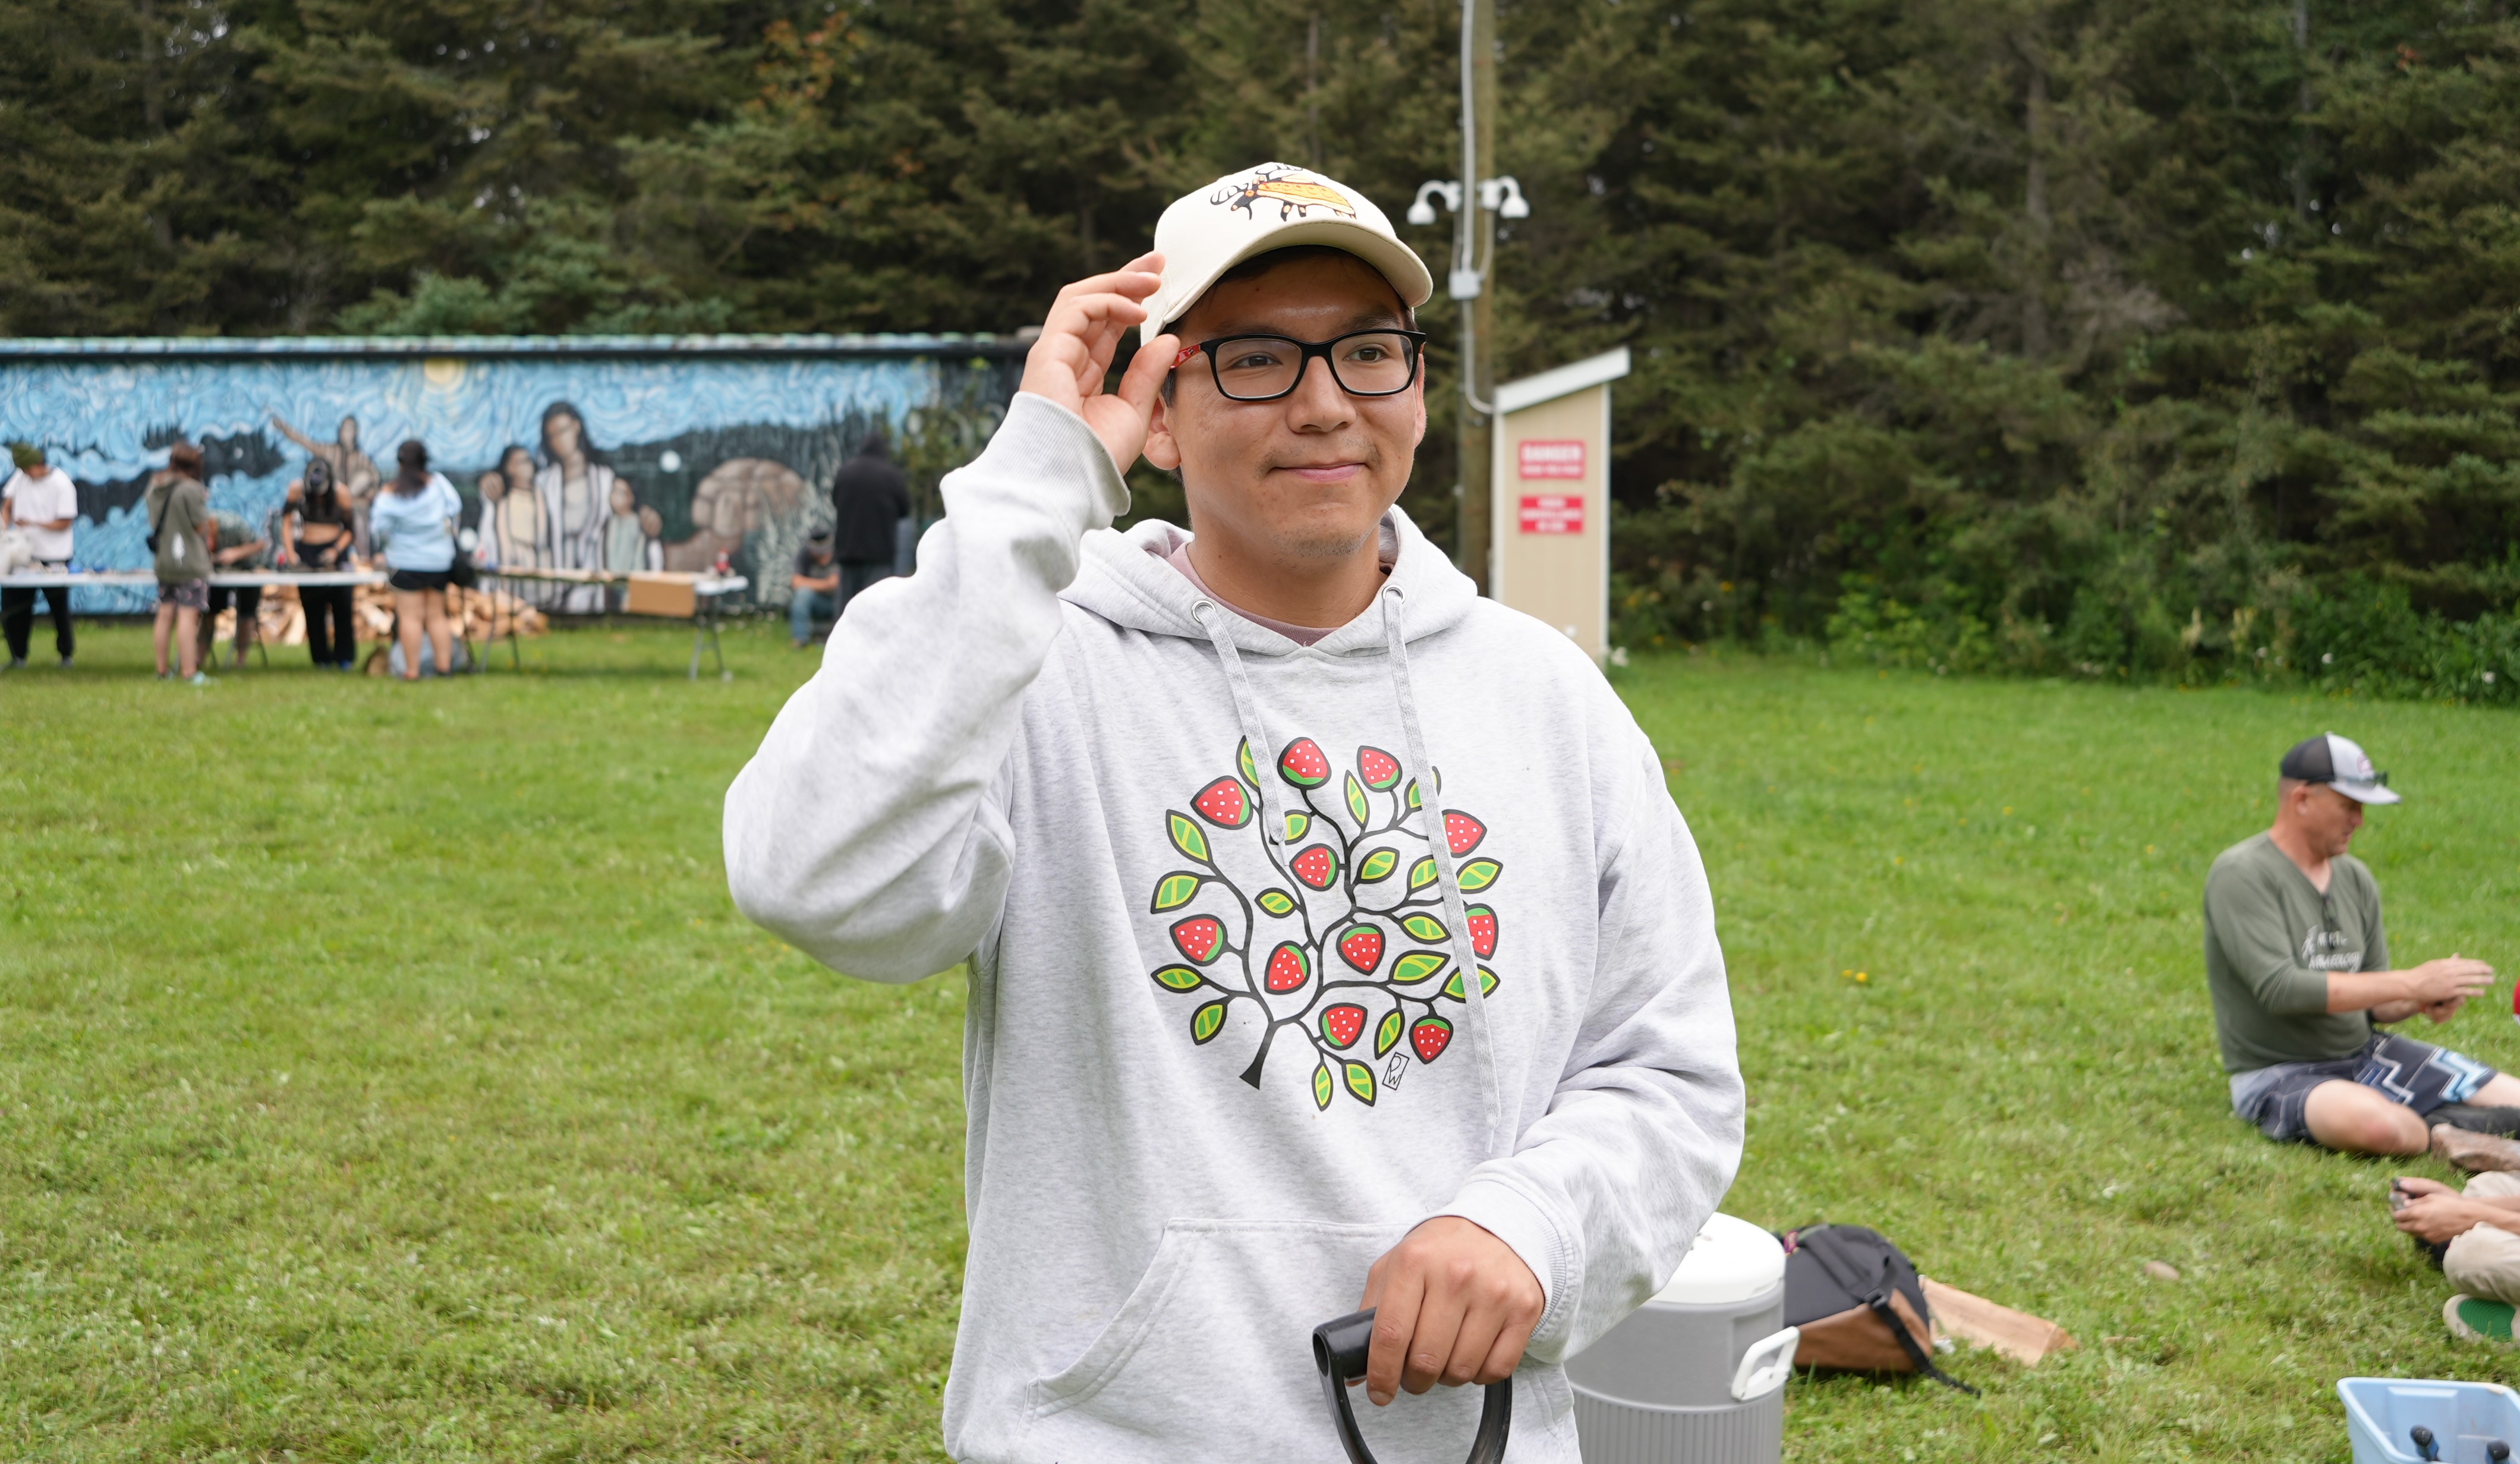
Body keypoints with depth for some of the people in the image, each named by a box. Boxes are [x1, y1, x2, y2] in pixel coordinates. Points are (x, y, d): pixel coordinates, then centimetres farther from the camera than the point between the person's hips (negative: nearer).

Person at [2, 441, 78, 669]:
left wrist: (32, 523, -21)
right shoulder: (20, 478, 4)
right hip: (23, 554, 5)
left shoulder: (62, 485, -12)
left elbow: (64, 523, -13)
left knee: (59, 609, 5)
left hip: (53, 558, -5)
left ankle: (66, 654, 19)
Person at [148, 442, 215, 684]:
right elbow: (202, 526, -10)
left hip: (163, 562, 7)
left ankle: (162, 670, 16)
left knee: (165, 614, 11)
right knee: (188, 616, -9)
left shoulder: (155, 487, 8)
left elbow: (155, 524, 17)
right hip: (190, 562, -7)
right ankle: (191, 673, -11)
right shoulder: (191, 489, -15)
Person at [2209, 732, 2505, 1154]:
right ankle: (2443, 1135, -10)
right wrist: (2410, 983, -21)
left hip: (2366, 1053, 6)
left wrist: (2421, 1002, -12)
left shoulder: (2356, 878, 9)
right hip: (2279, 1073, -6)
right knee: (2377, 1125, -37)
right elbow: (2280, 990, -24)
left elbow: (2372, 1003, 13)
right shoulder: (2241, 875, -13)